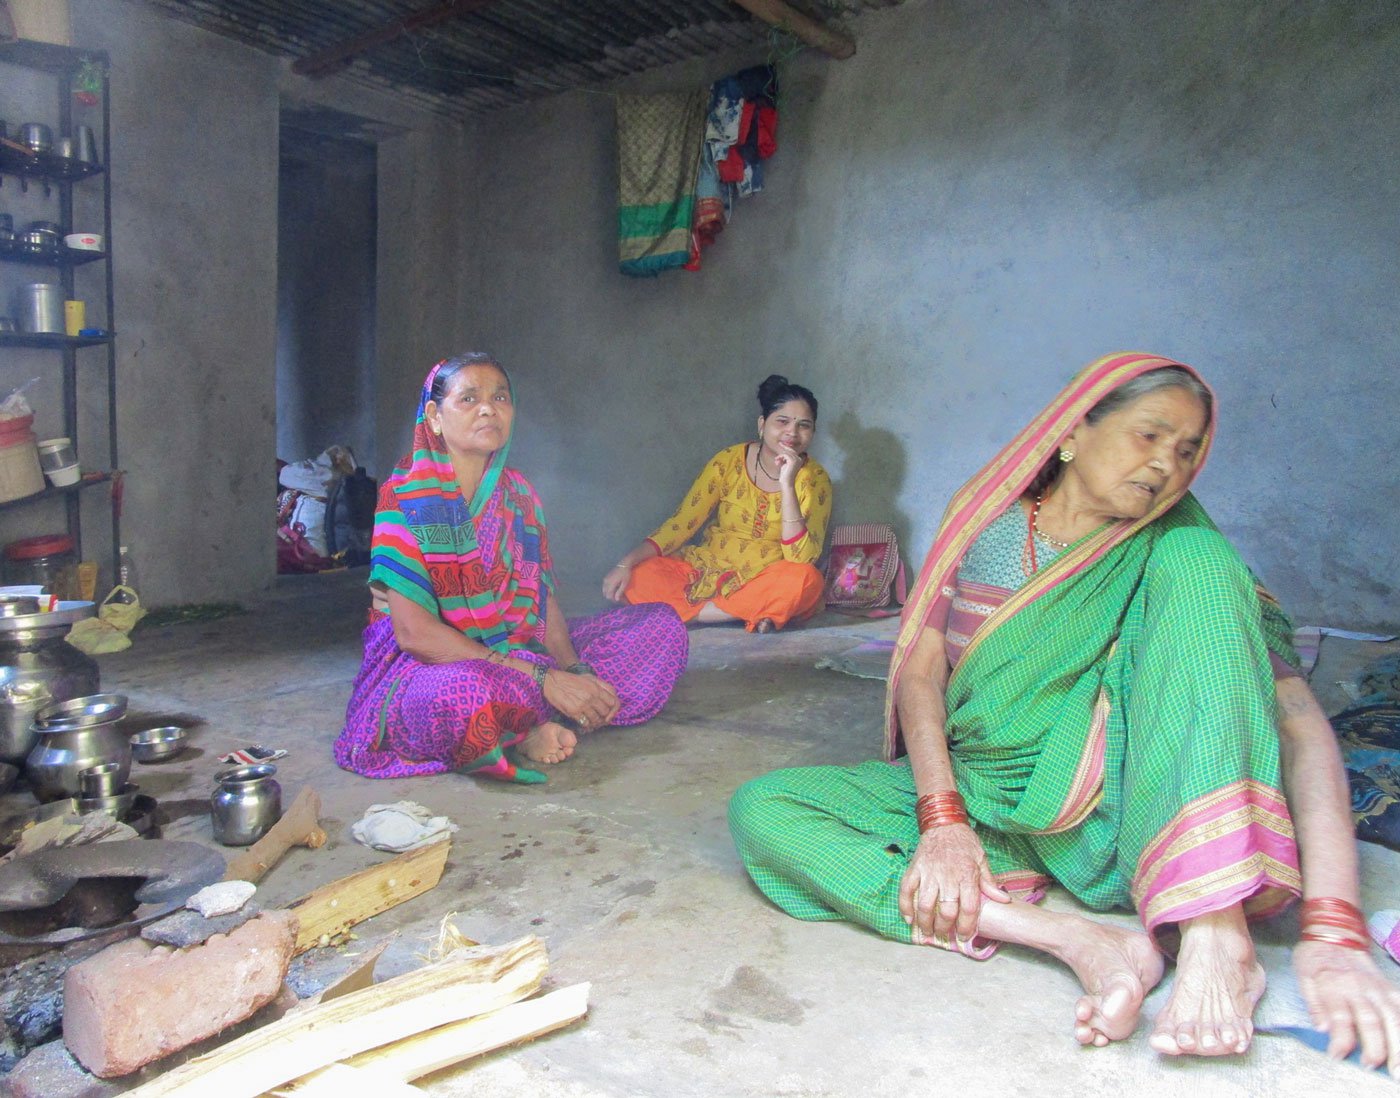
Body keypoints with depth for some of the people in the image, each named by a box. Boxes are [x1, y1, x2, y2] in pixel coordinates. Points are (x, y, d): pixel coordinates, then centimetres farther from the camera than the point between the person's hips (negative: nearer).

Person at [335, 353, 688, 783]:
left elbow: (543, 602, 6)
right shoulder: (405, 497, -10)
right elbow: (414, 633, -19)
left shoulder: (518, 494, 9)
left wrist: (573, 668, -17)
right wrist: (545, 679, -25)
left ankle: (536, 730, -19)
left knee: (663, 626, -2)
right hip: (430, 668, -7)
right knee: (464, 693, -44)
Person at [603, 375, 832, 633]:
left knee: (806, 580, -35)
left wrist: (787, 484, -27)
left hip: (766, 584, -1)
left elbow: (800, 559, -19)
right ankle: (752, 615, -22)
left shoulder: (815, 479, -8)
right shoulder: (729, 460, -4)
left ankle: (683, 612, -24)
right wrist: (626, 563, -18)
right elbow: (681, 523, -5)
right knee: (638, 576, -23)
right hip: (706, 570, 1)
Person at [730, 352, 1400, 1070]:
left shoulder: (1173, 550, 0)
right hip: (983, 802, 2)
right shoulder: (986, 522, 6)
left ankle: (1217, 937, -29)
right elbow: (920, 670, -2)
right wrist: (942, 821, -17)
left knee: (1195, 558, -19)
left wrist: (1333, 933, -26)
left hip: (1125, 821, -1)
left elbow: (1300, 724, -12)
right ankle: (1075, 940, -29)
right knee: (760, 809, -19)